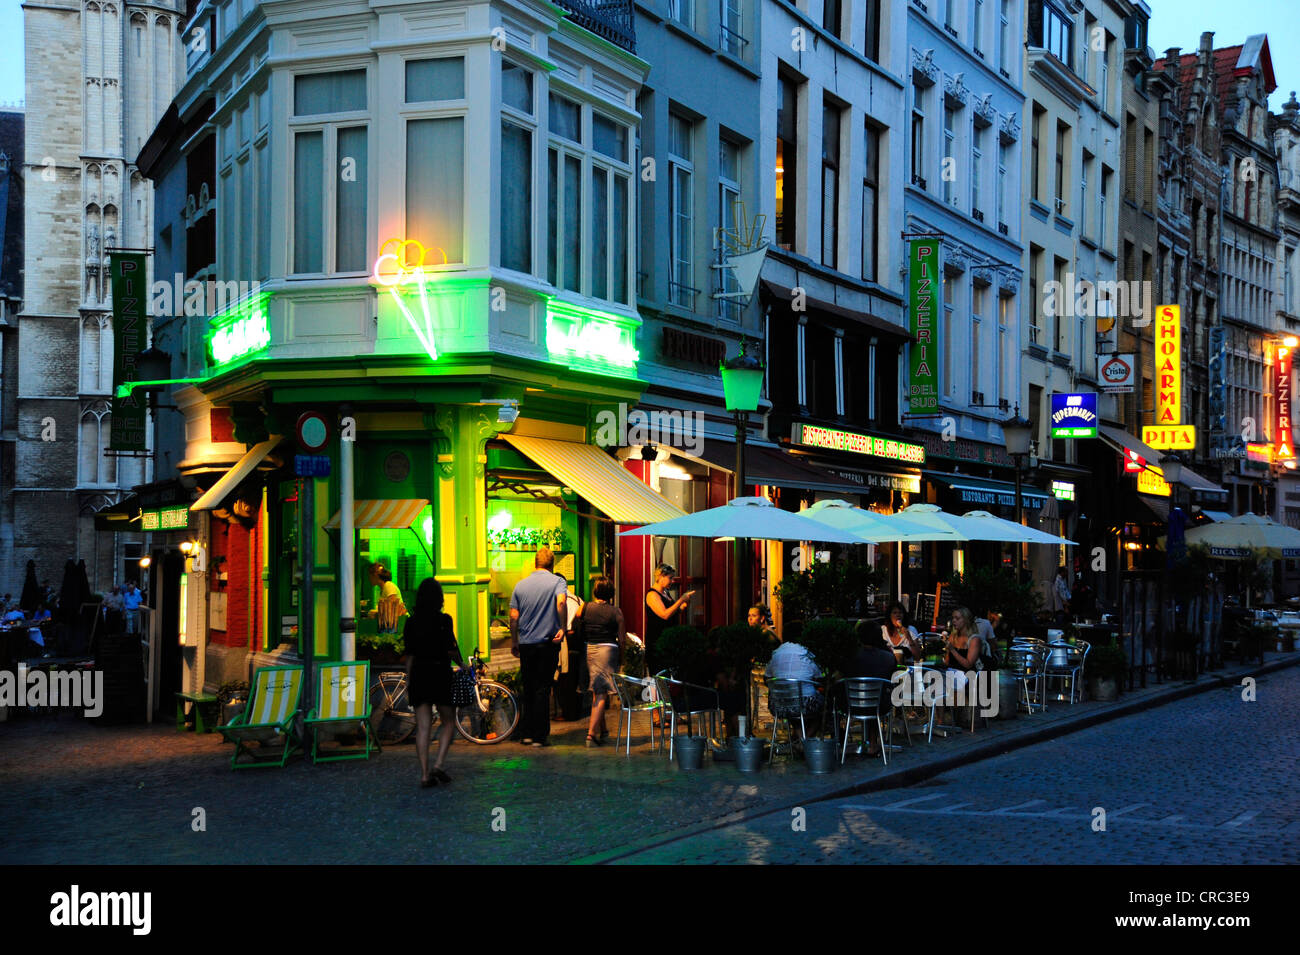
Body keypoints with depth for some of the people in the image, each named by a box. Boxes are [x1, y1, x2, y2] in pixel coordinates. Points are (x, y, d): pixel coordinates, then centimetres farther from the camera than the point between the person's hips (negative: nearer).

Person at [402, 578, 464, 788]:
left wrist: (408, 684, 12)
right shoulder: (443, 620, -9)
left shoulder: (411, 622, 4)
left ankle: (424, 774, 1)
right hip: (440, 673, -4)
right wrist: (461, 664, 8)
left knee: (422, 727, 4)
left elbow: (409, 655, 7)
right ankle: (438, 764, -4)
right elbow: (451, 650, -11)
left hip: (418, 674, 4)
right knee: (448, 722, 11)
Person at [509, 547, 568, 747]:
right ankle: (539, 736, 0)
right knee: (542, 689, 0)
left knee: (529, 688, 13)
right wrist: (562, 628, -15)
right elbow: (561, 602, -23)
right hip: (547, 642, -3)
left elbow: (514, 616, 5)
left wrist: (514, 641, 14)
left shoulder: (521, 585, 8)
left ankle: (526, 733, 15)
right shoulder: (557, 582, -3)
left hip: (526, 644, 3)